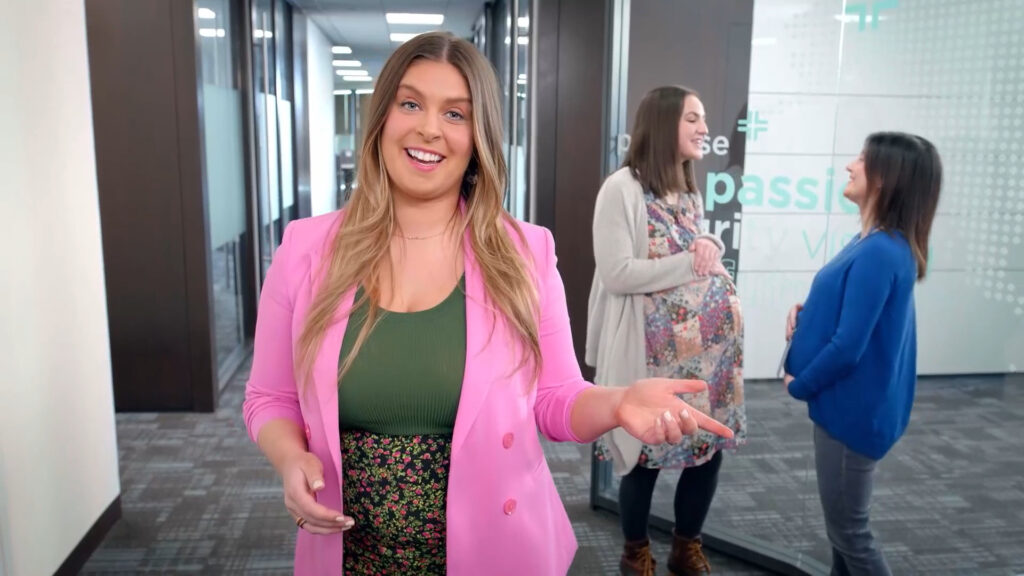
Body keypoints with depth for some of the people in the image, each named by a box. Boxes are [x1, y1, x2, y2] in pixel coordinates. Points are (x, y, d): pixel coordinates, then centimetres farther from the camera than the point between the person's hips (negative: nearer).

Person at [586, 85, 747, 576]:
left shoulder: (690, 190, 13)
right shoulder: (623, 189, -12)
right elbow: (616, 274, -20)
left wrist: (710, 246, -2)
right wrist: (691, 261, -16)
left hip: (712, 343, 7)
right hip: (656, 350, -7)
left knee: (712, 444, 12)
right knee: (648, 451, 6)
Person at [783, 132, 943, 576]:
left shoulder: (879, 253, -25)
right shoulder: (880, 244, 6)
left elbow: (847, 347, -27)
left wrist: (799, 385, -10)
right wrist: (804, 311, -2)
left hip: (853, 408, -10)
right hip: (849, 402, 10)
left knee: (849, 530, 7)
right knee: (843, 523, 23)